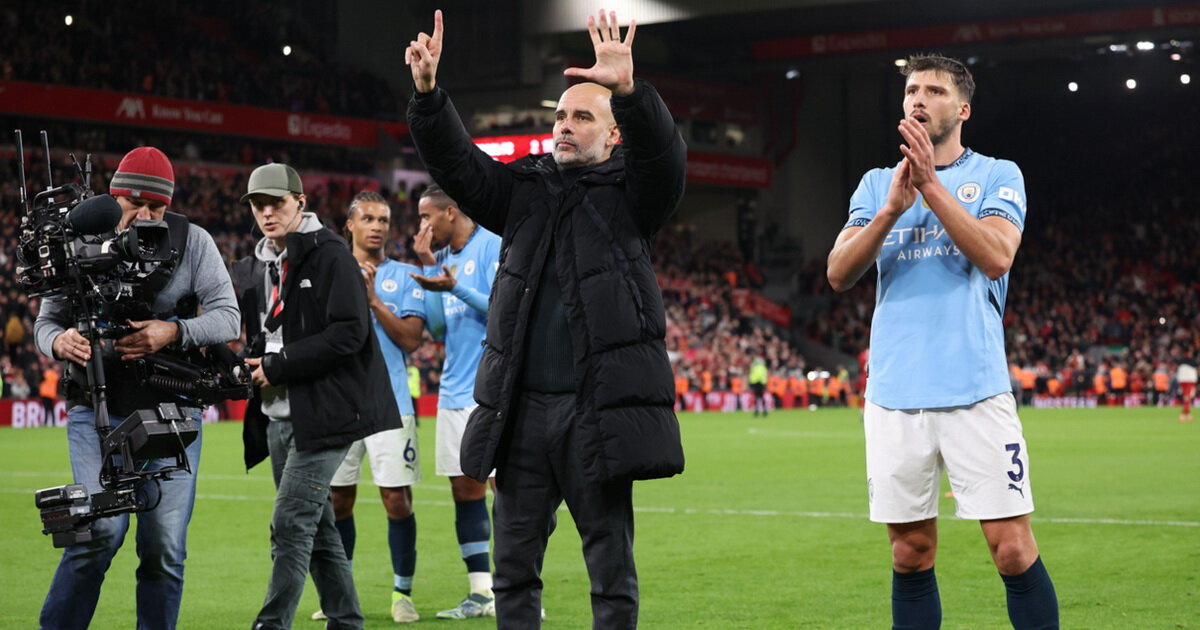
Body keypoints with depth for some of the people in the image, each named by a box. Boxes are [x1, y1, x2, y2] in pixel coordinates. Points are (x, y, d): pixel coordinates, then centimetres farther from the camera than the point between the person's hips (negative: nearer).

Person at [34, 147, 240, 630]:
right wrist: (59, 341, -19)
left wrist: (174, 332, -22)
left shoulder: (192, 241, 1)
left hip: (172, 412, 1)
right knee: (102, 530, -16)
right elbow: (47, 320, 6)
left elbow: (228, 317, -3)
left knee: (165, 546, 0)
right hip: (97, 409, -1)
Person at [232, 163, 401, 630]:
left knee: (290, 525, -13)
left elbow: (348, 333, -15)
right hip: (277, 415, 8)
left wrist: (277, 367, -15)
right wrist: (253, 366, 3)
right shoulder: (252, 269, 15)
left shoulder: (330, 255, -7)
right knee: (316, 529, 12)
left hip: (323, 413, -8)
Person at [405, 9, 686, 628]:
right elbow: (456, 163, 5)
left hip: (598, 410, -4)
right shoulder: (525, 189, 14)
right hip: (522, 408, 4)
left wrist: (629, 90, -33)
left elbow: (664, 156, -15)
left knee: (611, 568, 2)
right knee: (513, 564, 8)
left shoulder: (629, 195, 4)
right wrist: (427, 94, -12)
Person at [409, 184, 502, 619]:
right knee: (465, 489, 6)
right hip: (455, 393, 8)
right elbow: (436, 326, 11)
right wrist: (428, 267, 6)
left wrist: (455, 288, -24)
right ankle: (480, 592, 10)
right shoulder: (444, 257, 15)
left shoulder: (494, 248, -7)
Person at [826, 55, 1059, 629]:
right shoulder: (876, 183, 16)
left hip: (977, 389, -3)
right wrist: (893, 207, -12)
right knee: (911, 554, 5)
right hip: (894, 394, 3)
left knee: (1013, 549, -7)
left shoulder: (998, 175, 7)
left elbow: (996, 257, -11)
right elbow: (839, 274, 2)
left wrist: (931, 185, -15)